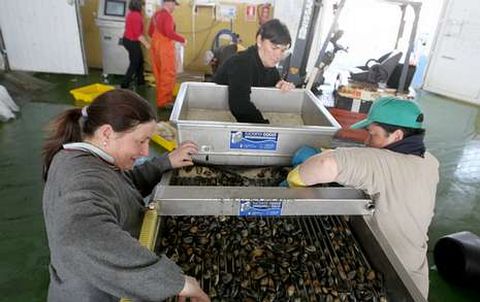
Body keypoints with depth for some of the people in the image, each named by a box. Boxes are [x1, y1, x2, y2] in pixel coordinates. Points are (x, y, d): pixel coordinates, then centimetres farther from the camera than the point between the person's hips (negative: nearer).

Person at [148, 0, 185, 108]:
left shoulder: (155, 15, 14)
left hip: (155, 46, 9)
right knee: (168, 74, -4)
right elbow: (169, 33, -22)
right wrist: (182, 39, -11)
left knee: (159, 73, 14)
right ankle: (163, 101, -2)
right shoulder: (167, 15, -13)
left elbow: (150, 32, 19)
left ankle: (161, 97, 22)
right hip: (165, 47, -9)